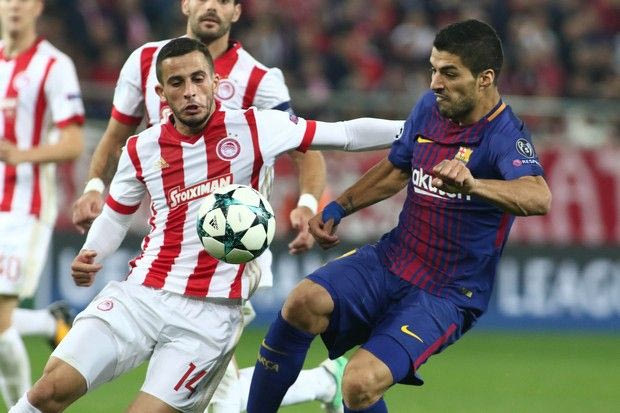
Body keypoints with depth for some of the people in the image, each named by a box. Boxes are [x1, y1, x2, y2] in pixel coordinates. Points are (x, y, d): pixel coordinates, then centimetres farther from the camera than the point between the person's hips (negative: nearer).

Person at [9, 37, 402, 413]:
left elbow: (346, 134, 1)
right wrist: (89, 257, 3)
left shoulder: (253, 128, -2)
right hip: (139, 296, 3)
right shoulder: (142, 149, 6)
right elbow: (116, 216, 21)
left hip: (210, 313, -2)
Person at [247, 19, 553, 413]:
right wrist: (338, 208, 14)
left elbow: (539, 197, -42)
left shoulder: (505, 136, -19)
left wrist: (472, 184, -59)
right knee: (304, 302, -23)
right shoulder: (429, 107, 3)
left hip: (446, 296, -6)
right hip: (390, 261, 6)